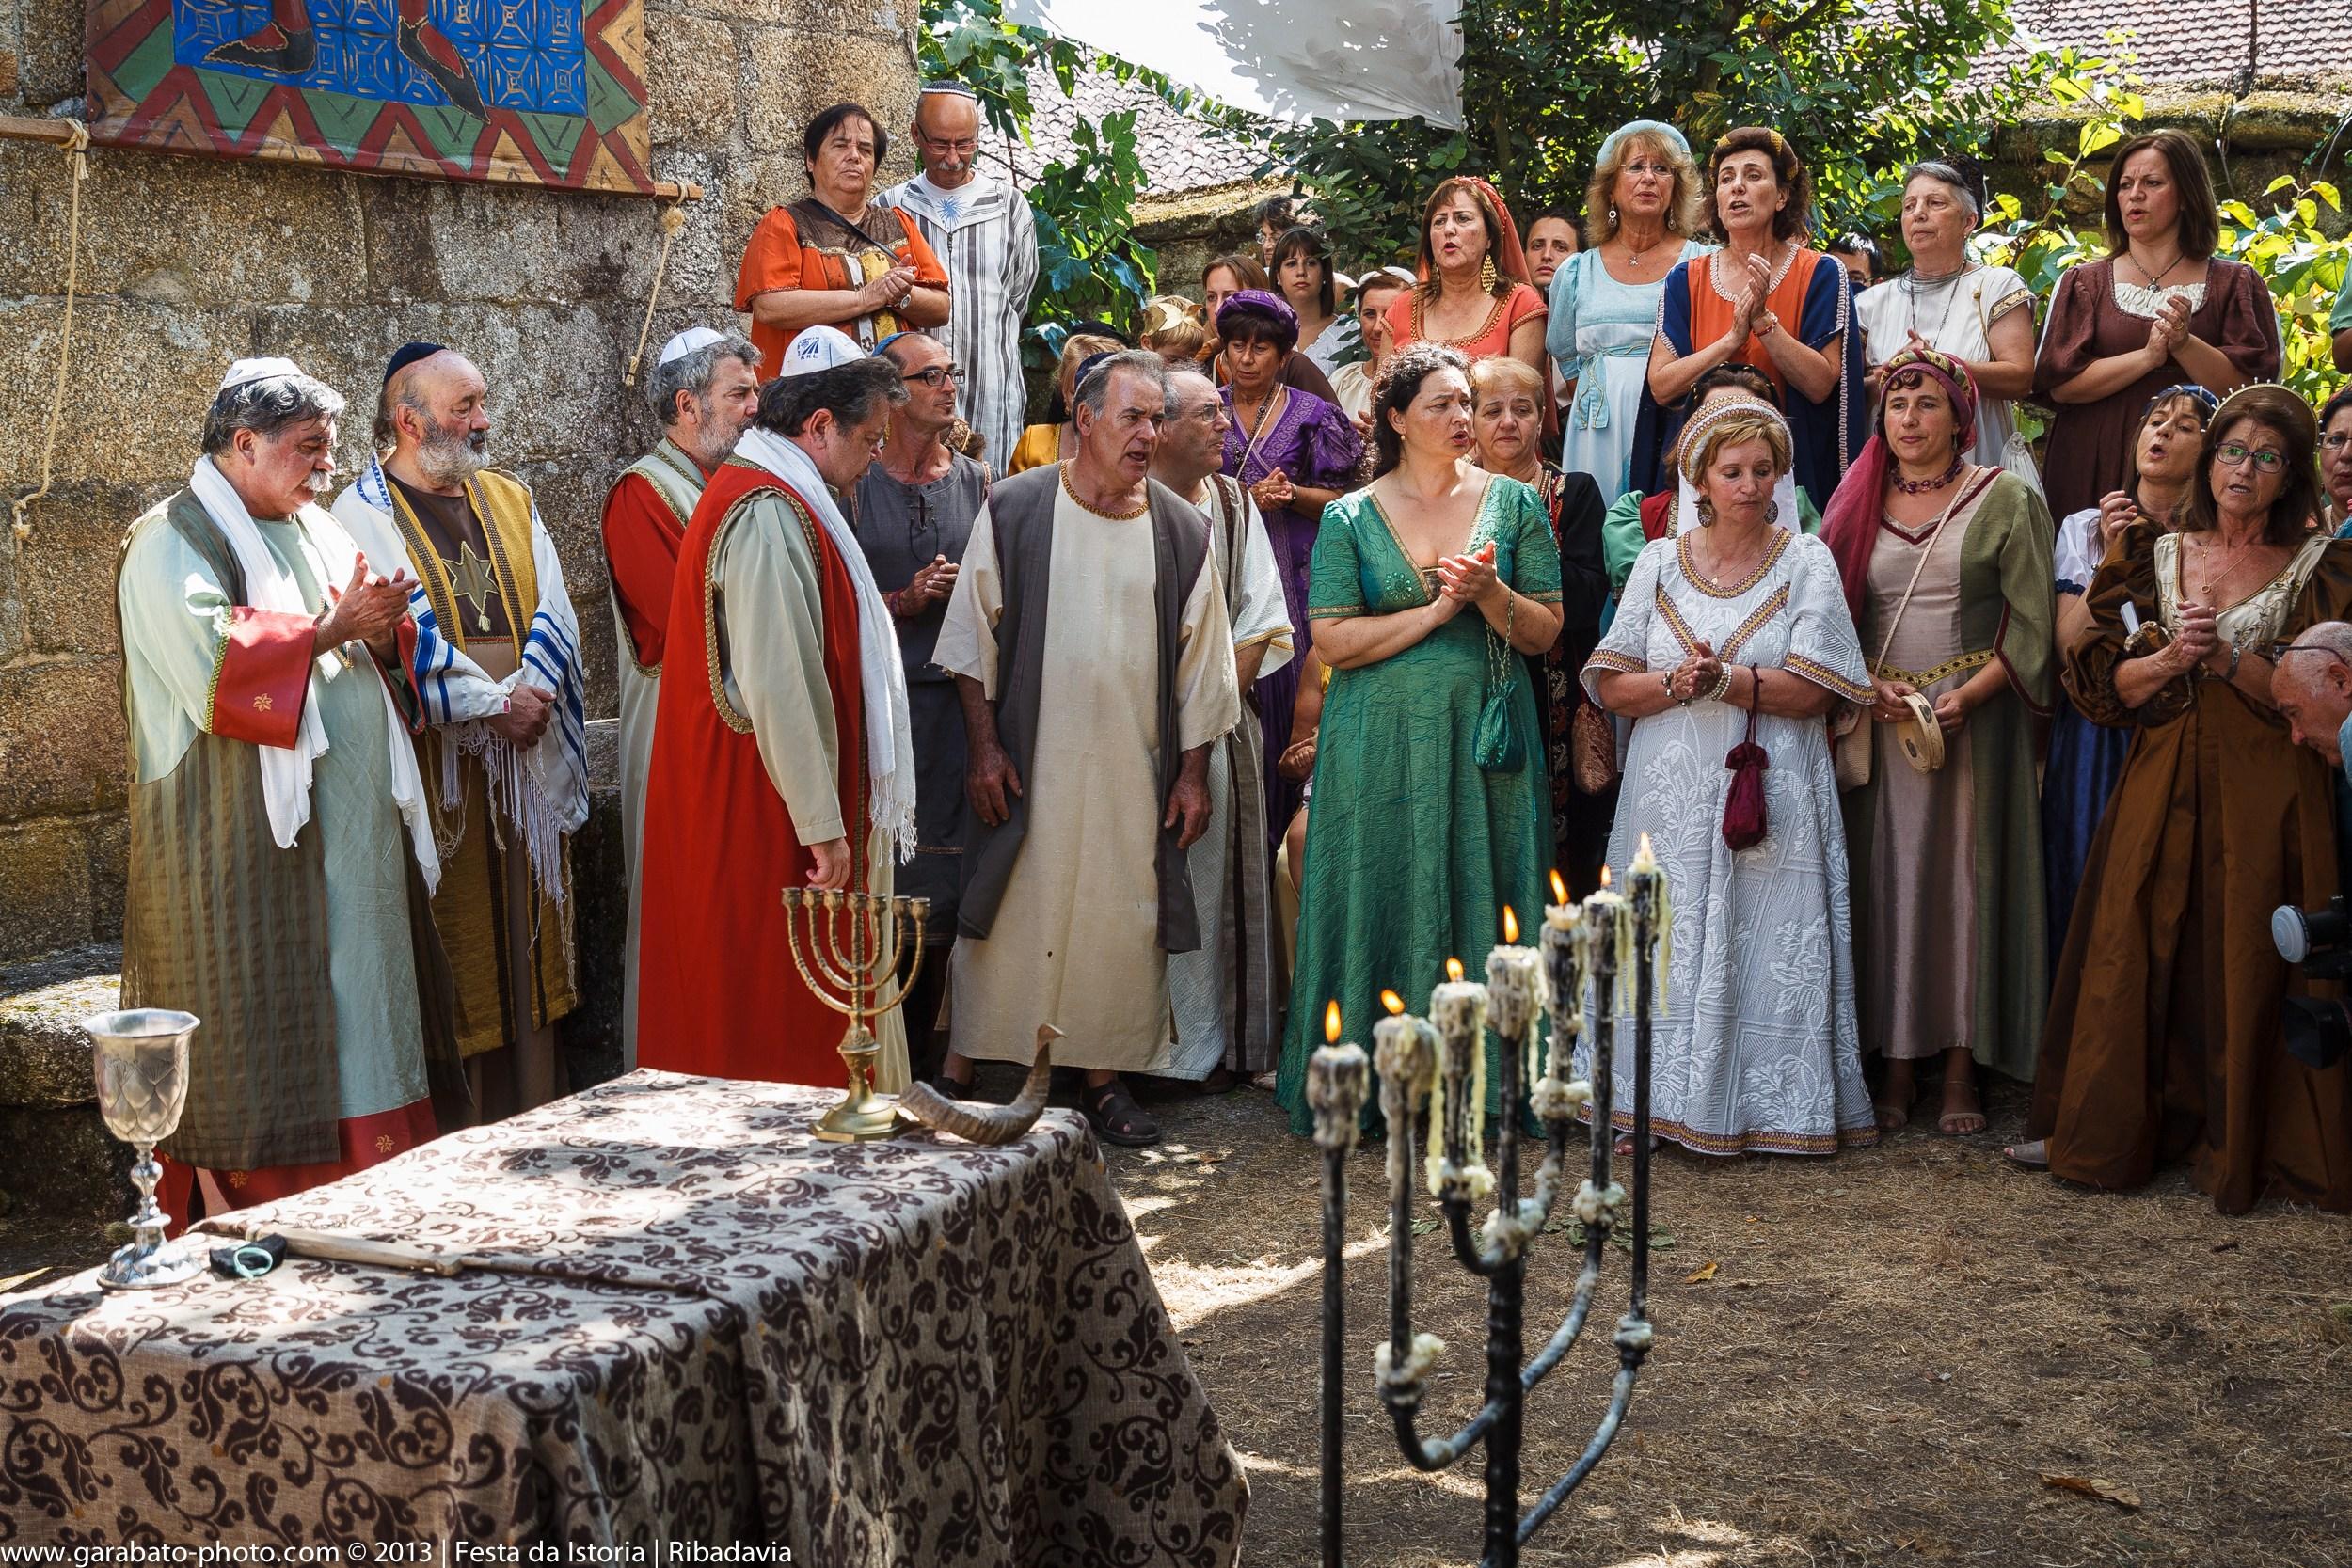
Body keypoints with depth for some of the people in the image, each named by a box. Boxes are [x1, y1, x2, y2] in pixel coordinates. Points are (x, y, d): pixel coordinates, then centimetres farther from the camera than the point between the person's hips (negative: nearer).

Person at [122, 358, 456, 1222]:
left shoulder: (317, 530, 17)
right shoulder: (173, 543, -6)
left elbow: (383, 665, 17)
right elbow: (216, 664, -21)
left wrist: (381, 633, -5)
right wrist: (332, 628, -15)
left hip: (353, 835, 8)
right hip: (244, 840, -7)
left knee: (358, 1014, 8)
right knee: (257, 1046, -4)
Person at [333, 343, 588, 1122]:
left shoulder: (510, 500, 14)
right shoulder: (366, 511, -3)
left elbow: (552, 613, 5)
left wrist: (530, 693, -13)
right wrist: (492, 703, -17)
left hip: (525, 753, 5)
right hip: (431, 758, -5)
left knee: (526, 935, 8)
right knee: (449, 942, -2)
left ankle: (537, 1111, 16)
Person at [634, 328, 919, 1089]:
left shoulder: (776, 500, 16)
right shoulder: (769, 515, -18)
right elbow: (779, 689, -24)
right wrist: (823, 824, -22)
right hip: (773, 819, -11)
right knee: (787, 1027, -4)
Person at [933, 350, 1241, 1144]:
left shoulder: (1181, 530, 2)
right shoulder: (1014, 510, -3)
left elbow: (1201, 664, 6)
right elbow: (972, 638, 0)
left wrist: (1193, 772, 3)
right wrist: (984, 745, -6)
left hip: (1133, 775, 2)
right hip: (1029, 768, -2)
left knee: (1121, 922, 7)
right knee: (1009, 919, 3)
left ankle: (1105, 1078, 20)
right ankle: (961, 1072, 14)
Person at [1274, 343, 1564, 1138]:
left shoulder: (1513, 504, 7)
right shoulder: (1350, 518, 3)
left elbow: (1545, 632, 4)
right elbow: (1334, 642, -6)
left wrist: (1489, 593, -15)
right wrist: (1437, 610, -11)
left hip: (1484, 736, 1)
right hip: (1381, 742, -1)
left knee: (1480, 899, 2)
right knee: (1388, 902, 1)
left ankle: (1482, 1087, 11)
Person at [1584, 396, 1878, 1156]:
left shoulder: (1806, 562, 4)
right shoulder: (1659, 562, 10)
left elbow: (1814, 692, -6)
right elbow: (1612, 686, 4)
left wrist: (1725, 679, -18)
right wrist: (1677, 682, -14)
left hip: (1772, 798, -2)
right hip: (1671, 795, 2)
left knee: (1766, 947, -4)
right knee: (1668, 943, 1)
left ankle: (1764, 1104, 6)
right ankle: (1665, 1101, 9)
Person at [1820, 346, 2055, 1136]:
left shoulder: (2005, 499, 2)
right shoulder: (1858, 502, 11)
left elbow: (2032, 620, -4)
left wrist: (1969, 695, -15)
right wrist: (1868, 685, -9)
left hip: (1974, 721, -2)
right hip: (1878, 720, 3)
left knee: (1965, 877, -1)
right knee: (1887, 878, 2)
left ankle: (1962, 1067, 5)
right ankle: (1896, 1062, 9)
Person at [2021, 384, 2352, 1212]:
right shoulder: (2156, 555, 11)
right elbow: (2104, 679, 7)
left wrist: (2228, 659, -17)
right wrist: (2171, 659, -10)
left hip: (2267, 794, -2)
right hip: (2161, 791, 3)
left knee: (2248, 966, -3)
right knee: (2138, 955, 3)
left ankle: (2242, 1145, 9)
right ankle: (2111, 1133, 14)